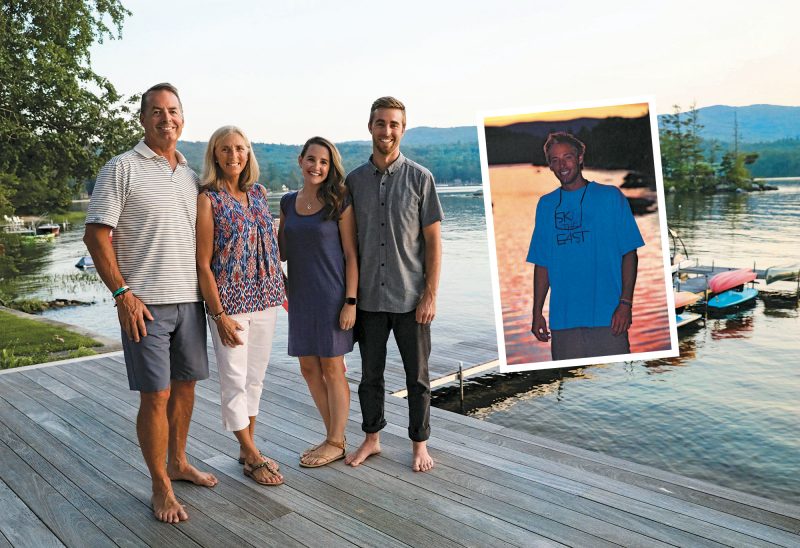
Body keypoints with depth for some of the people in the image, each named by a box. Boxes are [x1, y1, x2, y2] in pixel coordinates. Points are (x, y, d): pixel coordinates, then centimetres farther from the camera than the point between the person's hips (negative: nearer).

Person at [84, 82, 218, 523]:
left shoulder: (190, 175, 13)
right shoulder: (122, 169, -5)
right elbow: (95, 235, -9)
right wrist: (122, 293, -15)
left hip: (189, 300, 6)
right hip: (145, 304, -6)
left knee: (185, 385, 14)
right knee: (155, 395, -2)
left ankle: (178, 462, 33)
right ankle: (160, 488, 13)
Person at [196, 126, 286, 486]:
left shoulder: (258, 193, 8)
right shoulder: (208, 198, -7)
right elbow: (203, 263, -10)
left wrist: (281, 287, 12)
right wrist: (219, 314, -14)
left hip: (265, 298, 6)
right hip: (229, 300, -5)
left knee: (255, 376, 13)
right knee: (235, 378, 3)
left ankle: (247, 448, 28)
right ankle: (253, 456, 17)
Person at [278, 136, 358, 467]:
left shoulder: (339, 202, -6)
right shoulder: (288, 203, 9)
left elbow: (351, 255, -9)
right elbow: (282, 252, 15)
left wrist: (351, 301, -14)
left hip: (332, 296, -6)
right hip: (300, 295, 6)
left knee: (332, 369, 3)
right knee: (309, 369, 10)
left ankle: (336, 443, 18)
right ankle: (334, 436, 26)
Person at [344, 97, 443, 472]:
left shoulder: (419, 178, -2)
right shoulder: (354, 180, 5)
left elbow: (433, 241, -3)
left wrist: (430, 295, -9)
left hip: (410, 298, -2)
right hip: (368, 297, 2)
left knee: (417, 376, 9)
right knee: (370, 374, 14)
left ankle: (420, 444, 26)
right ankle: (371, 438, 31)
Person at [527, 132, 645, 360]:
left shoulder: (610, 196, 3)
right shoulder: (546, 204, 11)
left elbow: (629, 254, -1)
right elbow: (542, 263, 11)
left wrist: (625, 302, -11)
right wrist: (537, 311, 5)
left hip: (608, 316, -2)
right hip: (562, 319, 3)